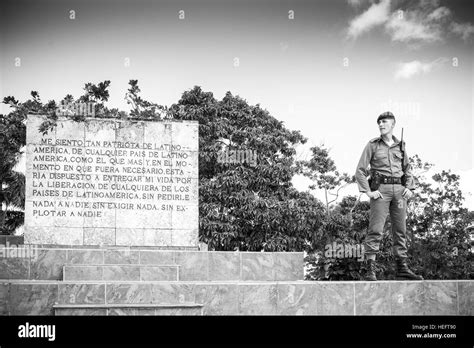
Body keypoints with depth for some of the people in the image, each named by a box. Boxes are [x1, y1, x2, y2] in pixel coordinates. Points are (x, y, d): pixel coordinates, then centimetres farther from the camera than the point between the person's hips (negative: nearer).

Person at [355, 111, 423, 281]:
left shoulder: (400, 146, 14)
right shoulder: (373, 145, 3)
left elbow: (407, 170, 24)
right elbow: (360, 171, 0)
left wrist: (410, 187, 8)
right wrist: (368, 191, -10)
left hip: (399, 189, 4)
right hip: (380, 189, -4)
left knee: (401, 230, 6)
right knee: (375, 230, -11)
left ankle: (402, 268, 12)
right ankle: (370, 270, -12)